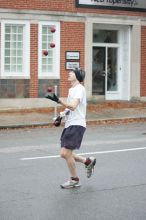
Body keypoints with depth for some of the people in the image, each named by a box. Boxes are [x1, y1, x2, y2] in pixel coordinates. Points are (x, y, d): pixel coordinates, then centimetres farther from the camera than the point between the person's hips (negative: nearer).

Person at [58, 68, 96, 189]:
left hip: (76, 124, -9)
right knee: (64, 154, 5)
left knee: (66, 153, -9)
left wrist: (59, 100, -39)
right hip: (69, 124, 9)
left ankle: (74, 180, 8)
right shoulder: (71, 89, 18)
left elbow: (73, 106, -26)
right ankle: (88, 161, 23)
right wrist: (62, 114, 12)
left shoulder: (79, 88, -11)